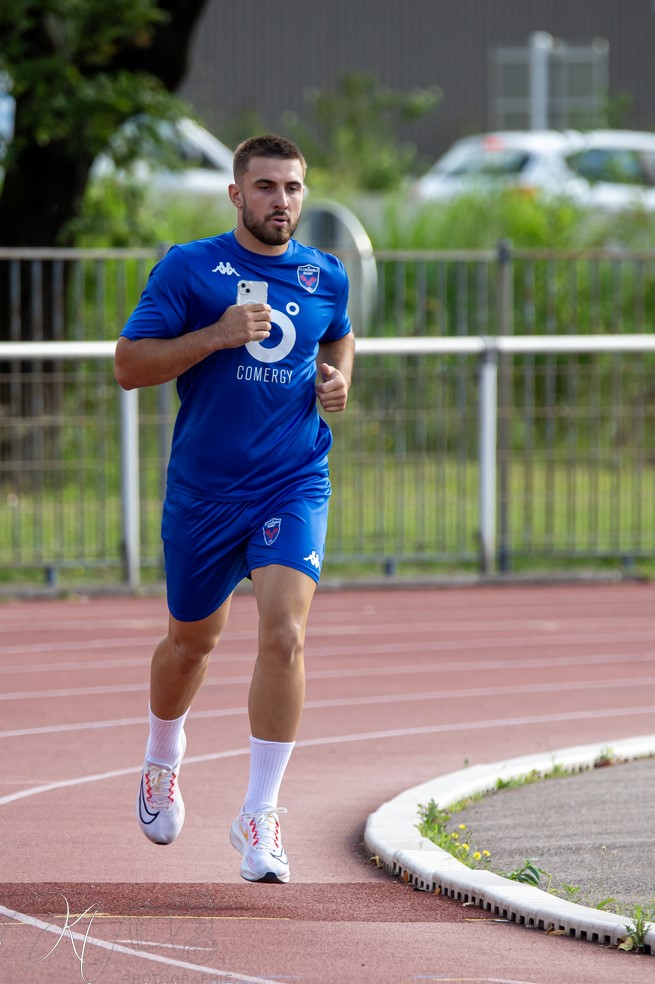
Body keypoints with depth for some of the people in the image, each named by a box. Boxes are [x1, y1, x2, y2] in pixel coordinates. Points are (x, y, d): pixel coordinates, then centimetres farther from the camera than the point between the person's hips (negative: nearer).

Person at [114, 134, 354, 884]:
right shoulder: (188, 268, -5)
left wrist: (338, 378, 4)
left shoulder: (326, 277, 5)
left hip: (294, 484, 1)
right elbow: (128, 365, -8)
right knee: (192, 639, 16)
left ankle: (259, 817, -11)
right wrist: (218, 336, -19)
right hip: (202, 487, -1)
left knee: (284, 633, -18)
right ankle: (162, 758, 48)